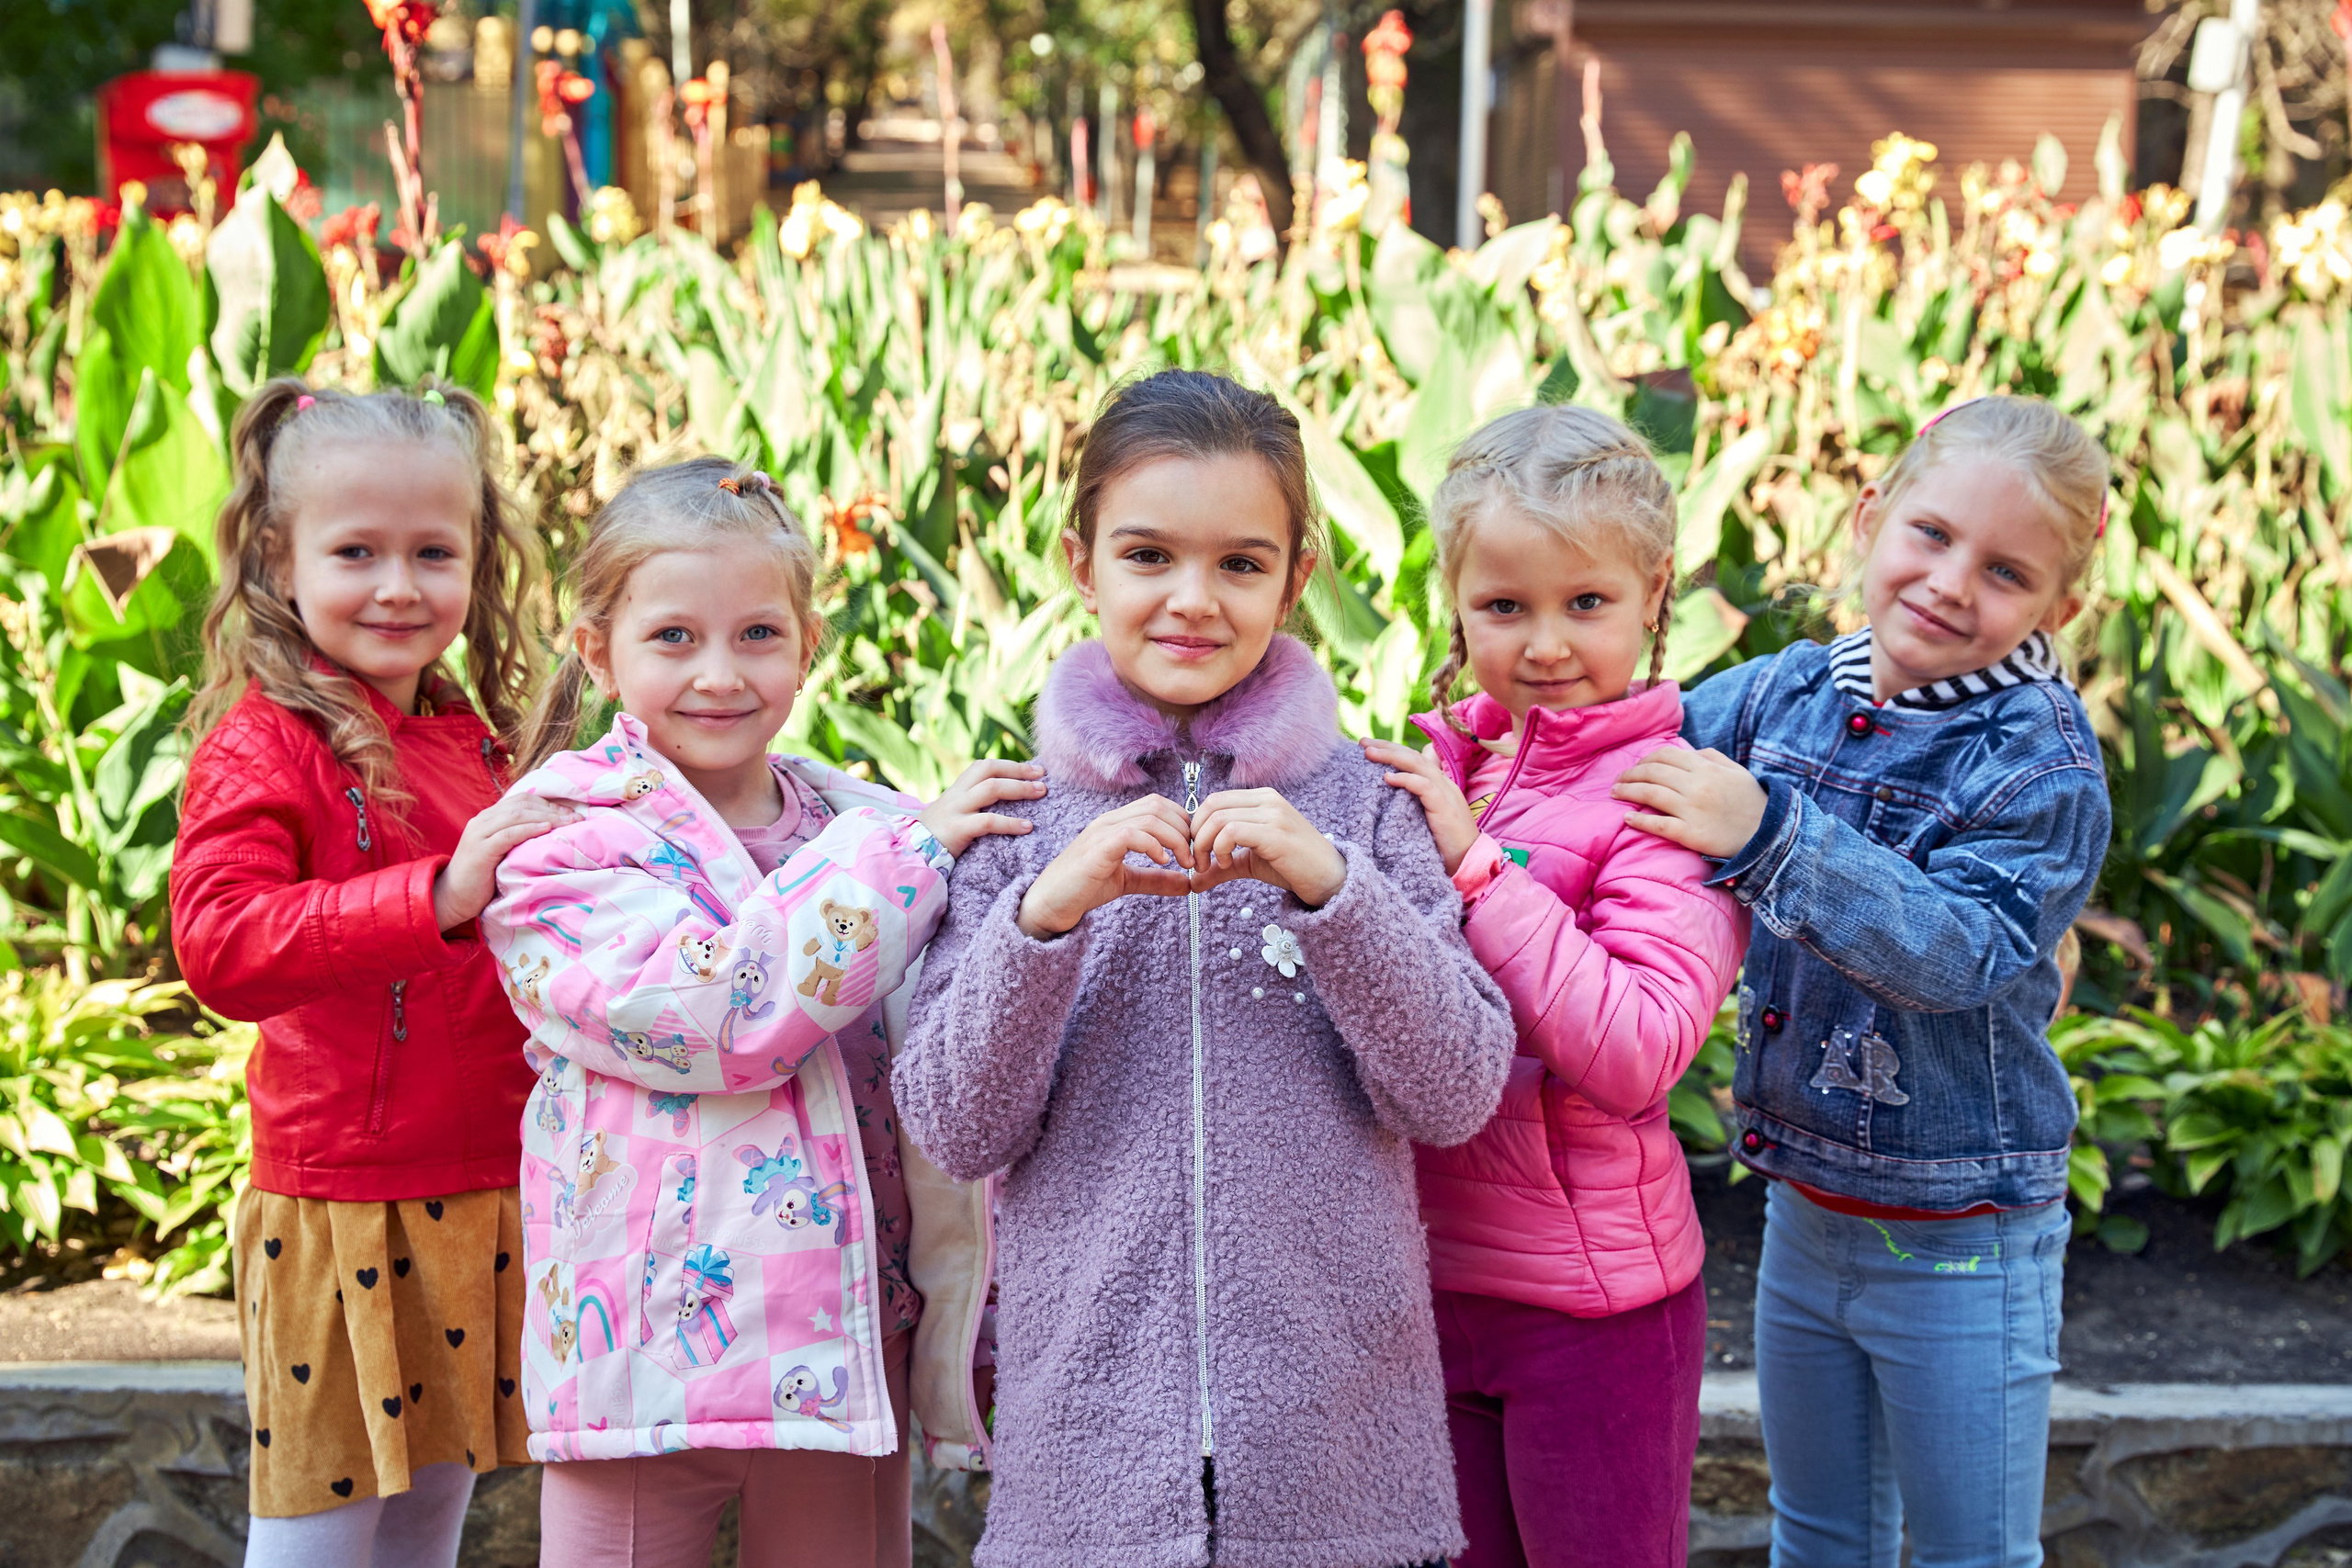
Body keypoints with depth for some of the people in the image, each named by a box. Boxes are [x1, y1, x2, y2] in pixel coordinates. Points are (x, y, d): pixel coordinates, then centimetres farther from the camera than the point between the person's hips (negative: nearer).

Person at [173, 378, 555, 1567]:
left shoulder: (469, 742, 11)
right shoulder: (260, 745, -11)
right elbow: (220, 946, -27)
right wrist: (439, 894, -34)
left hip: (481, 1192, 7)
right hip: (340, 1202, -7)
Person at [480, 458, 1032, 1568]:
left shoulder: (864, 831, 7)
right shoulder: (562, 847, -7)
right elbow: (720, 1013, -23)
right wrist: (908, 852, -18)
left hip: (849, 1348, 4)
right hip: (647, 1346, -4)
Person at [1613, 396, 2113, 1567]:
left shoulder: (2041, 764, -19)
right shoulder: (1785, 695, -2)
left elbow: (1963, 949, -32)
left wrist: (1768, 834, -38)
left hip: (1964, 1246, -6)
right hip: (1804, 1206, 6)